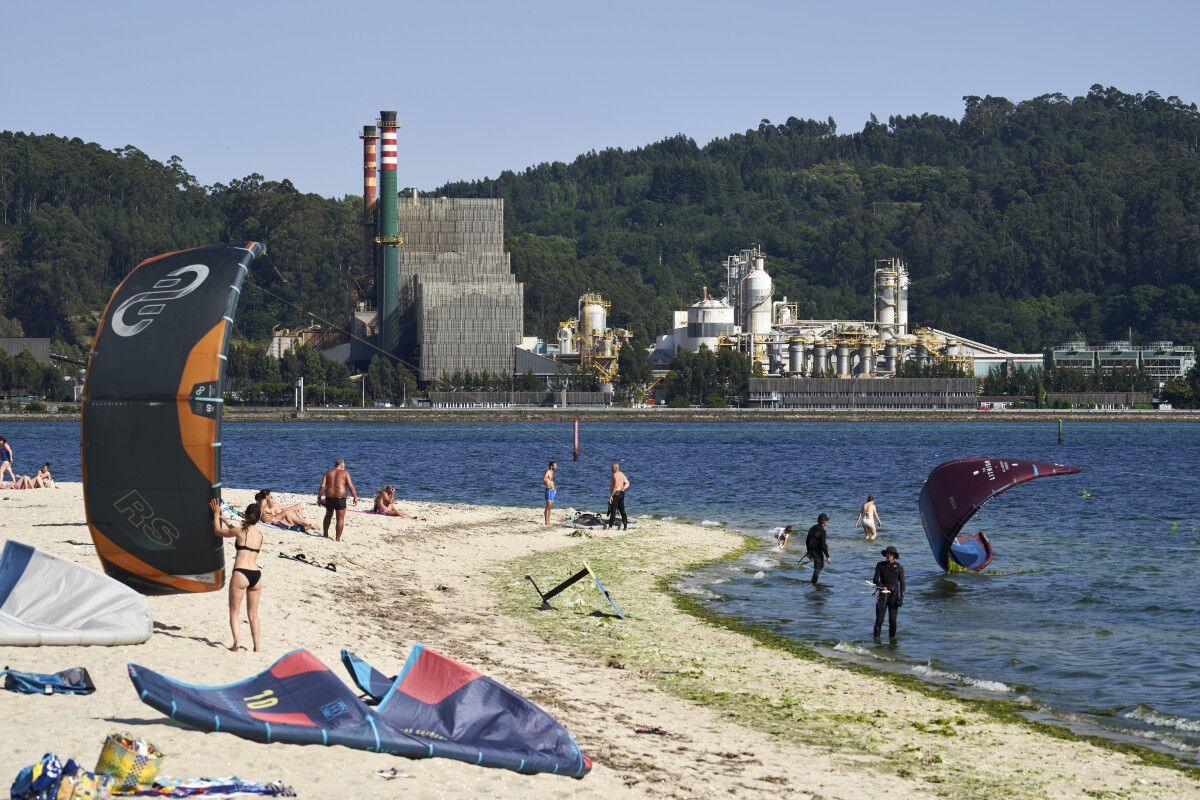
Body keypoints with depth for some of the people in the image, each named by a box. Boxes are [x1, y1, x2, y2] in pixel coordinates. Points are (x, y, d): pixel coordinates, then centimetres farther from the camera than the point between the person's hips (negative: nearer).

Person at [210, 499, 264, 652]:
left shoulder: (239, 531, -4)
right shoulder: (259, 535, 13)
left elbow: (218, 531, 12)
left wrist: (216, 514, 26)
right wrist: (223, 518, 38)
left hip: (241, 573, -5)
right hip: (256, 574, 5)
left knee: (234, 611, 2)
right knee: (253, 614, 16)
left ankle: (236, 642, -15)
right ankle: (257, 645, 15)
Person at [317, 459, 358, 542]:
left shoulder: (328, 473, 10)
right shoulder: (345, 473, 1)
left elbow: (322, 486, 1)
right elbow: (351, 487, -7)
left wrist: (319, 498, 5)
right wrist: (355, 497, 0)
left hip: (329, 497, 4)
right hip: (340, 498, -4)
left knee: (328, 516, 24)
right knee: (340, 518, 2)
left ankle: (325, 535, 35)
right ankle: (338, 538, -2)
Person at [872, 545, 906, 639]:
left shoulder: (899, 567, 2)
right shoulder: (880, 565, 4)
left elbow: (902, 583, 1)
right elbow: (875, 580, 2)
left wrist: (901, 597, -6)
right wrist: (883, 587, -13)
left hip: (894, 595, 0)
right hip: (882, 595, 0)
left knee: (892, 619, -1)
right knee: (879, 619, -5)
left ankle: (892, 637, 10)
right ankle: (876, 637, 0)